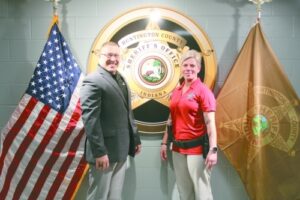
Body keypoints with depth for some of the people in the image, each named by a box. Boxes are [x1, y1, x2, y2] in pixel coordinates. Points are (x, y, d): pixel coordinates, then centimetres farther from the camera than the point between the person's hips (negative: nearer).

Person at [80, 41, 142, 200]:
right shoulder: (93, 81, -14)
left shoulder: (121, 80, 15)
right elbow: (90, 118, -20)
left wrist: (135, 139, 17)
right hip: (104, 151, -8)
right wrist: (99, 151, -23)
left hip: (121, 150, 8)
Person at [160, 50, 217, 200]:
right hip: (178, 148, 6)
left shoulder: (203, 91, -9)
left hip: (196, 148, -6)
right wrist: (164, 142, 15)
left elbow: (210, 122, -14)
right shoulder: (176, 92, 9)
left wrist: (213, 149, -21)